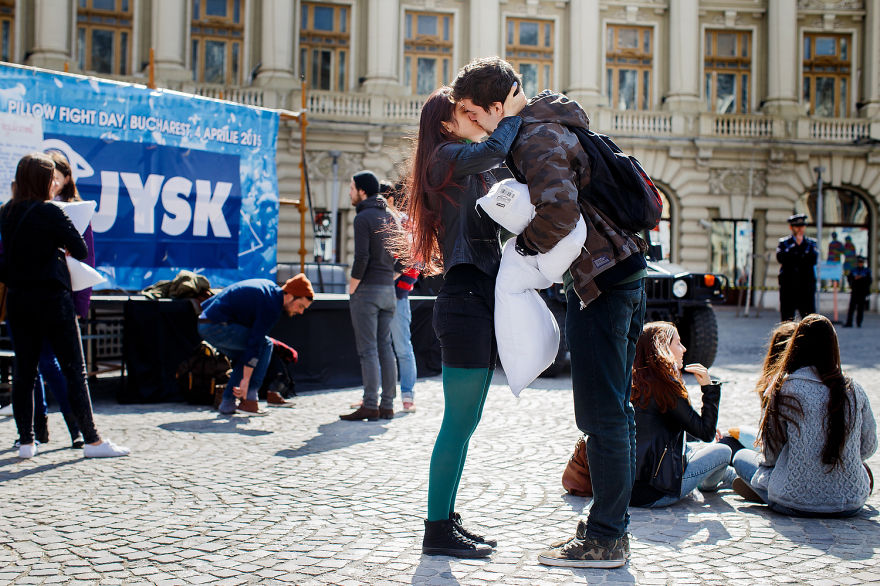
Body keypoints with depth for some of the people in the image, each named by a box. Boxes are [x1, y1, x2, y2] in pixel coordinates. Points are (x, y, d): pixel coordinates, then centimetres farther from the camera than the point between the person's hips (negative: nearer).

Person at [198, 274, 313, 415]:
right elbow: (255, 343, -20)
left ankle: (227, 403, 15)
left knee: (243, 357, 20)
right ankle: (249, 399, -7)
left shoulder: (270, 286, 14)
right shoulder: (271, 306, -15)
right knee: (266, 345, -6)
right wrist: (246, 380, -20)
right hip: (217, 326, -10)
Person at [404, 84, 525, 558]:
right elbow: (494, 150, -23)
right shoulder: (447, 157, -6)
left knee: (466, 421, 13)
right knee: (459, 422, -6)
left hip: (481, 300, 10)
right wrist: (513, 114, -7)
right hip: (465, 299, -10)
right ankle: (437, 531, 1)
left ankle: (447, 520, 21)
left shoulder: (474, 169, 24)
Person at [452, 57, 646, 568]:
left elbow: (558, 211, -29)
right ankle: (614, 529, 23)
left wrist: (527, 248, -13)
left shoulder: (536, 140, -14)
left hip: (601, 282, -11)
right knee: (614, 410, 13)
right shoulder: (551, 128, 18)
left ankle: (604, 539, 3)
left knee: (602, 414, -5)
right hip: (623, 275, 11)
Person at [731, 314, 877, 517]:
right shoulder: (855, 391, -4)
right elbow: (868, 448, 8)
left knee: (741, 456, 21)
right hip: (852, 504, 4)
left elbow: (770, 455, -3)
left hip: (794, 503, -4)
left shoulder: (784, 389, -12)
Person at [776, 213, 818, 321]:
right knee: (787, 320, 3)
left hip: (806, 288, 0)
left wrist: (802, 244, -7)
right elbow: (780, 258, -10)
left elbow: (813, 260, -7)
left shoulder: (811, 243, 12)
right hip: (788, 288, 0)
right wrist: (795, 245, -8)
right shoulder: (783, 243, 10)